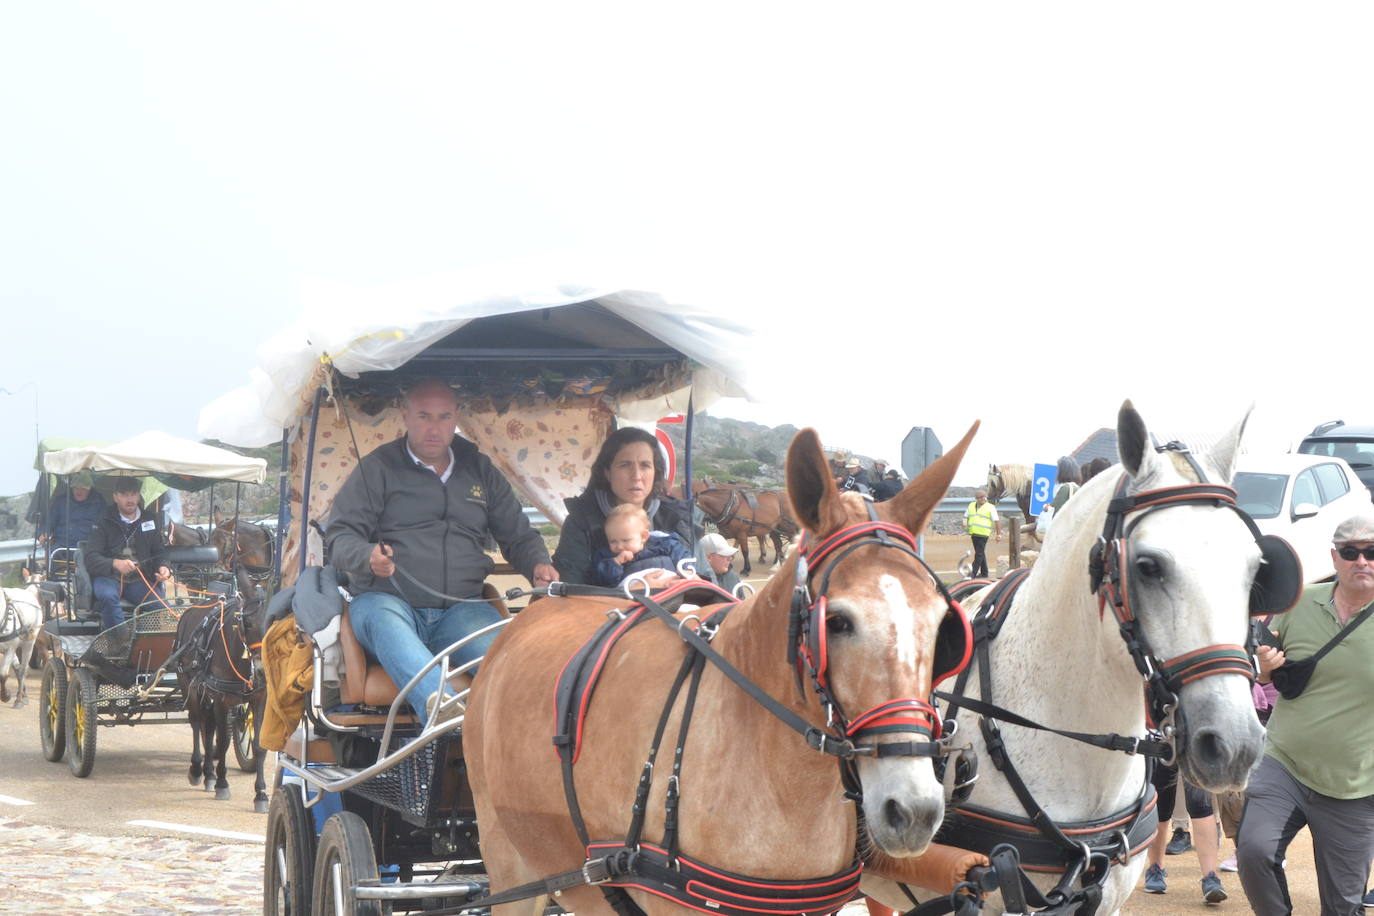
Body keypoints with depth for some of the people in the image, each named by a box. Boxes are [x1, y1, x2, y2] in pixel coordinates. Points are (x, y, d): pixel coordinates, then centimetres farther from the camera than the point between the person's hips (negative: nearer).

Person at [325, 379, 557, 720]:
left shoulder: (480, 470, 22)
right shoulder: (377, 468, 11)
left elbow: (518, 535, 27)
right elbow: (340, 537, 5)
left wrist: (538, 565, 3)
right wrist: (368, 557, -19)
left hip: (461, 607, 3)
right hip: (386, 598, -3)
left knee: (499, 644, -32)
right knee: (385, 623, -41)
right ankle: (437, 701, -66)